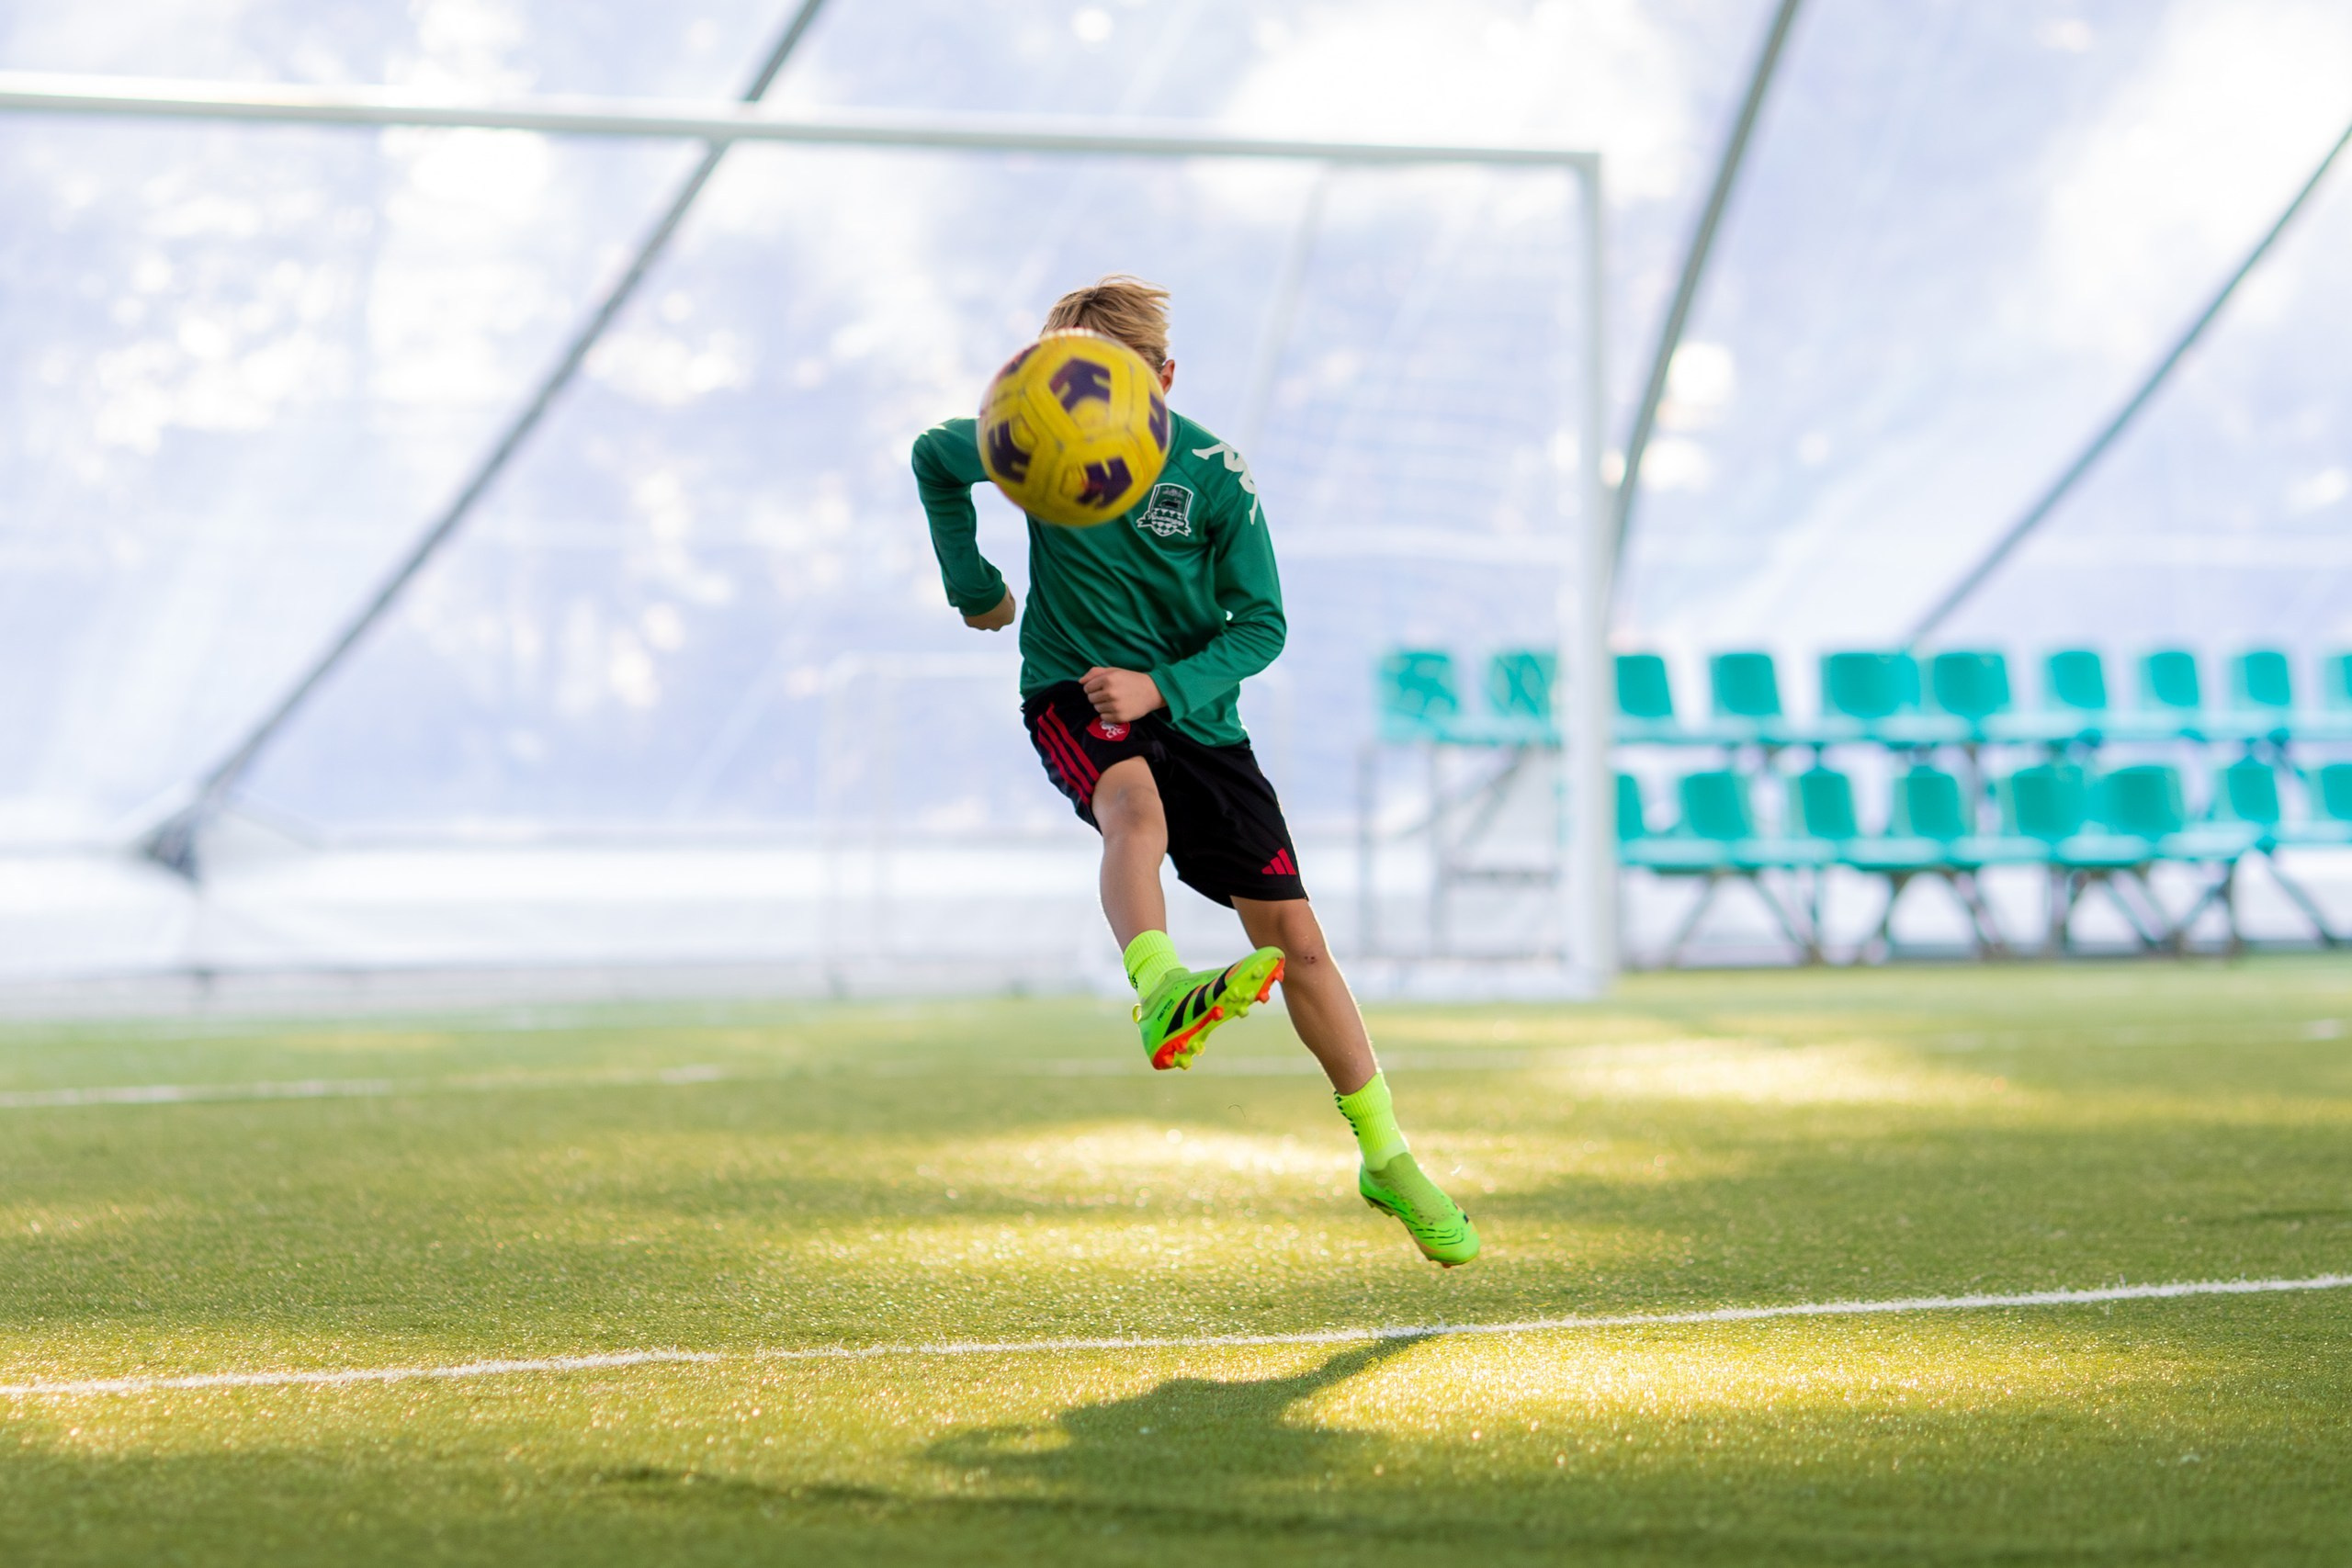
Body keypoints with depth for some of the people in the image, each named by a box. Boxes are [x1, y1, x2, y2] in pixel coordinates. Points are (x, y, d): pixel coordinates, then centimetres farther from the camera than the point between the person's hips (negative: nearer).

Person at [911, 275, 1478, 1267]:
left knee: (1295, 937, 2)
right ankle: (1161, 992, -65)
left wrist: (1161, 687, -21)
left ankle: (1386, 1160, 14)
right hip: (1073, 697, -1)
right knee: (1136, 802, -40)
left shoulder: (1216, 477, -11)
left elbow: (1261, 625, -7)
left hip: (1192, 711, 2)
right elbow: (934, 459, 12)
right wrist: (973, 585, 6)